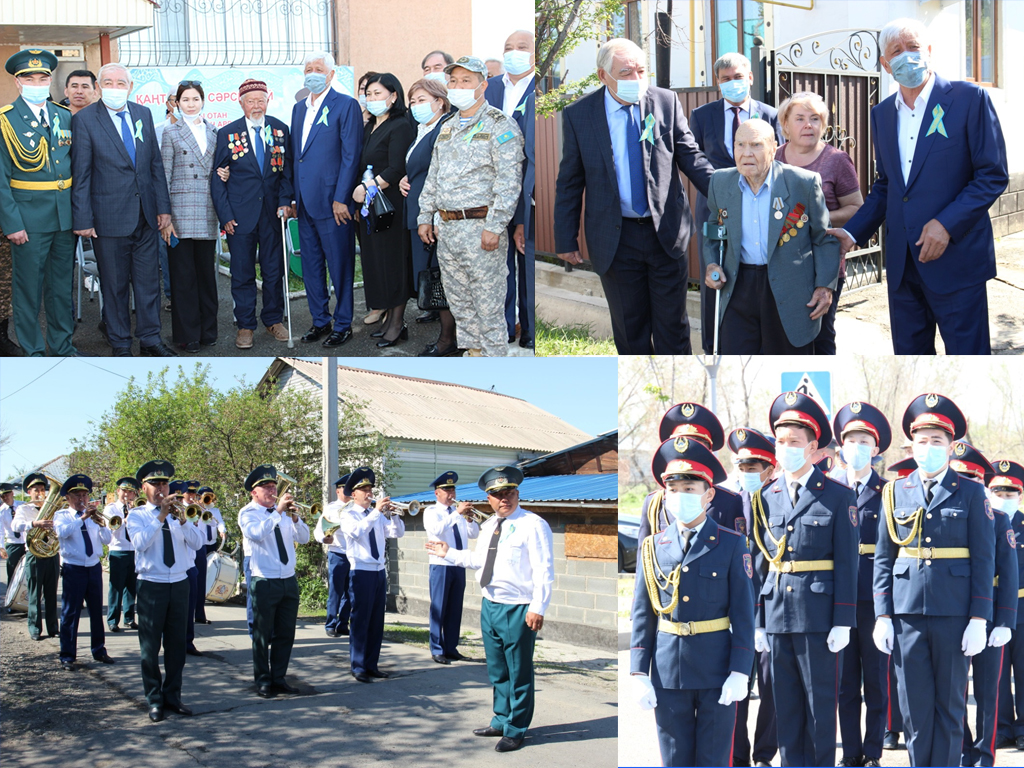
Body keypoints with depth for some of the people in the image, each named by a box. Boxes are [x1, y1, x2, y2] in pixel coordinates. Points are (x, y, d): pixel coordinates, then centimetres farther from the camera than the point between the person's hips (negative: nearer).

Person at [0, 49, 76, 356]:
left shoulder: (65, 117, 9)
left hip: (65, 215, 5)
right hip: (28, 218, -5)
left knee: (62, 284, 14)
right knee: (28, 287, 3)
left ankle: (62, 344, 26)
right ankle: (32, 351, 13)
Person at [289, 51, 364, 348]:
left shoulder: (346, 105, -6)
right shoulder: (299, 108, 16)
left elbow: (351, 156, -10)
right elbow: (295, 154, 18)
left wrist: (341, 199, -15)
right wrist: (292, 196, 10)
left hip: (333, 203, -7)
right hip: (305, 203, 7)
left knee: (339, 267, 1)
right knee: (311, 266, 12)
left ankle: (343, 324, 10)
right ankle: (320, 320, 23)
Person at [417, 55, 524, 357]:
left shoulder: (500, 126, -7)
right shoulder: (447, 128, 17)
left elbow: (509, 181, -15)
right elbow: (433, 176, 25)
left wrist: (494, 227, -21)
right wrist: (425, 216, 17)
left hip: (480, 228, -8)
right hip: (446, 229, 8)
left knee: (488, 307, -5)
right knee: (459, 302, 13)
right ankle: (472, 354, 23)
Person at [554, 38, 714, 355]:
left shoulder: (667, 102, -1)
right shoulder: (578, 115, -3)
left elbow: (691, 157, 3)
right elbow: (569, 182, 2)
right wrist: (566, 240, 1)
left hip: (666, 232, 0)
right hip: (614, 239, 0)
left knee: (672, 325, 7)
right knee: (630, 328, 10)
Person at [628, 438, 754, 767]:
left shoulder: (732, 544, -1)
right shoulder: (653, 547, 6)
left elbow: (743, 613, -3)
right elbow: (642, 616, 6)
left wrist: (739, 674, -10)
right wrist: (639, 674, 0)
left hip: (717, 673, -2)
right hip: (668, 675, 2)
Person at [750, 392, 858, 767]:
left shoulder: (837, 496, -1)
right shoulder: (764, 499, 9)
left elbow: (847, 563, -3)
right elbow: (759, 565, 10)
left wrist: (843, 623, -8)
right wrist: (758, 623, 6)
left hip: (818, 617, -3)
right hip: (777, 617, 4)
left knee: (820, 707, 3)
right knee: (785, 707, 8)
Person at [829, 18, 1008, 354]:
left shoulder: (969, 99, -6)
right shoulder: (882, 113, 12)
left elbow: (993, 175, -9)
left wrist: (947, 224, -19)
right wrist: (853, 232, 5)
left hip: (955, 260, -6)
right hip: (902, 261, 6)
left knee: (966, 350, -1)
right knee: (908, 349, 11)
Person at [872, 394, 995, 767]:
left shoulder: (970, 493, 3)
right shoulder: (894, 493, 8)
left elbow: (984, 559, 0)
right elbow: (883, 558, 8)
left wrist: (979, 619, -7)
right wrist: (882, 616, 2)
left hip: (953, 616, -2)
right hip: (907, 614, 2)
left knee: (950, 705, 5)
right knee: (914, 707, 5)